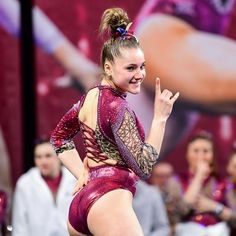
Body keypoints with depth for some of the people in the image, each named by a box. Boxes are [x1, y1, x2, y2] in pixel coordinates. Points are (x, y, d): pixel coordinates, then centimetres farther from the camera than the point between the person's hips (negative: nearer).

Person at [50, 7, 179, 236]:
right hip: (109, 199, -10)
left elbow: (59, 137, 27)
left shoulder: (90, 97, 14)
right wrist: (160, 117, -11)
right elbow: (143, 167, -12)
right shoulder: (117, 107, -12)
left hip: (82, 200, 10)